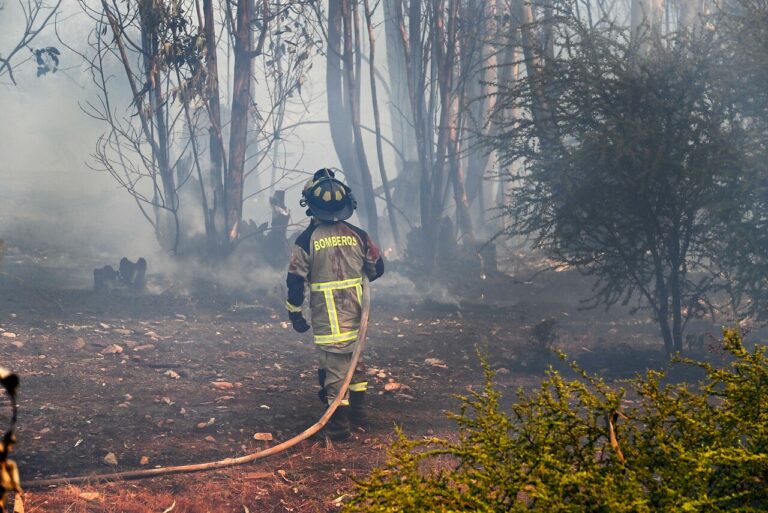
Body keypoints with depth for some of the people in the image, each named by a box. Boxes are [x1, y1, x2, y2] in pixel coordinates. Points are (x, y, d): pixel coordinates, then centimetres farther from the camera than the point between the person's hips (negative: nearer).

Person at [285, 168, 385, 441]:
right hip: (356, 313, 4)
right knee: (355, 359, 22)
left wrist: (295, 313, 5)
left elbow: (295, 280, -7)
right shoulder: (358, 235, 0)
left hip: (326, 318, -4)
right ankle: (358, 412, 31)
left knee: (335, 366, 1)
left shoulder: (306, 240, -10)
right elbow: (377, 268, 11)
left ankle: (339, 425, 4)